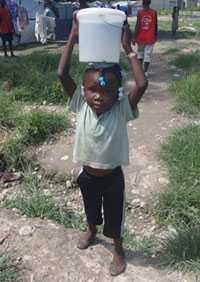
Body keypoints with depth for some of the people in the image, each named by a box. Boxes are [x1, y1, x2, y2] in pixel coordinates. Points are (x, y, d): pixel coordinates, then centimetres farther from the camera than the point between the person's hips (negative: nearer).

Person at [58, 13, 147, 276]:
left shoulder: (121, 110, -23)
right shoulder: (81, 106, -18)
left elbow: (142, 85, -37)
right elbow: (62, 74, -26)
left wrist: (129, 49, -31)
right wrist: (73, 37, -27)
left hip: (112, 177, -2)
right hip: (87, 175, 2)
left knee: (114, 217, 20)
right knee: (91, 210, 30)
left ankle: (118, 249, 48)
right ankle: (91, 230, 63)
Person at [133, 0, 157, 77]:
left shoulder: (140, 12, -8)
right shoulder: (154, 12, -3)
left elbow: (137, 25, -11)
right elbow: (155, 25, 2)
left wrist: (134, 37, -6)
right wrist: (155, 36, 15)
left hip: (141, 37, 0)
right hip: (150, 38, 0)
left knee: (140, 53, 17)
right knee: (148, 55, 2)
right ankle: (145, 72, -1)